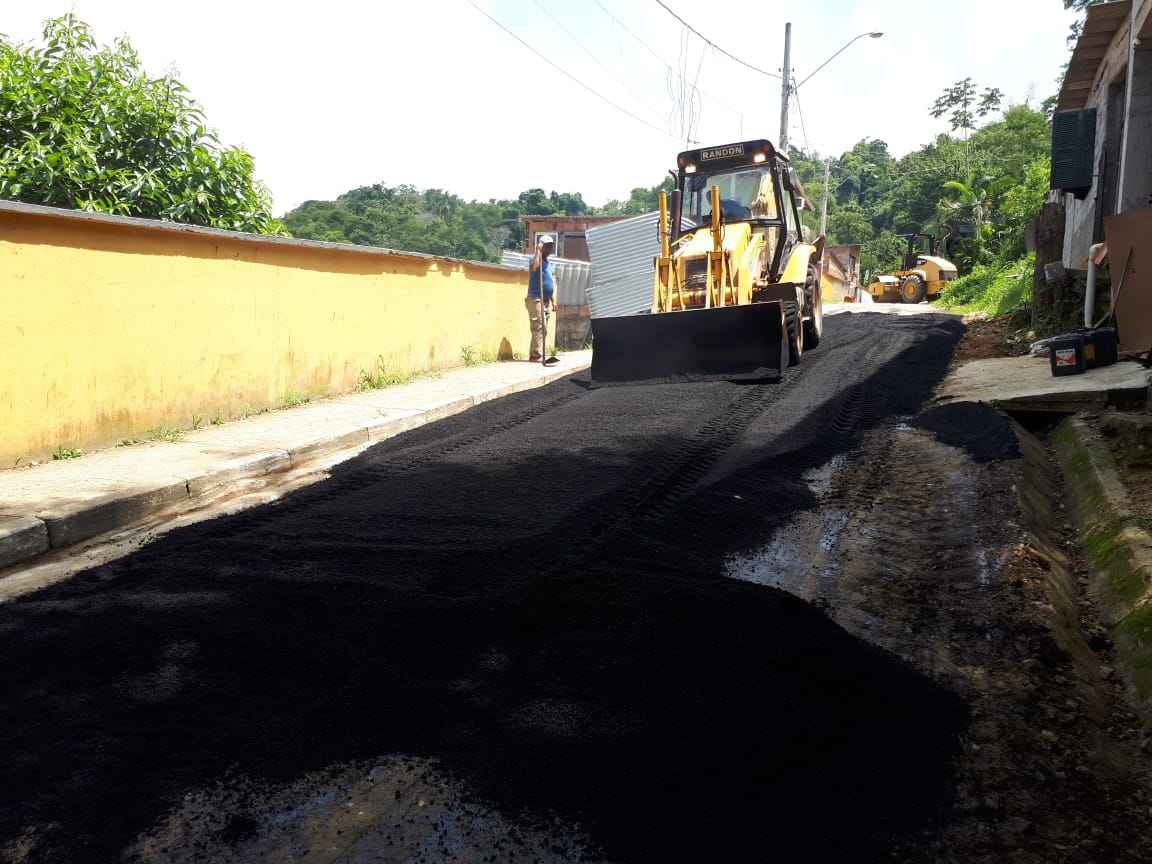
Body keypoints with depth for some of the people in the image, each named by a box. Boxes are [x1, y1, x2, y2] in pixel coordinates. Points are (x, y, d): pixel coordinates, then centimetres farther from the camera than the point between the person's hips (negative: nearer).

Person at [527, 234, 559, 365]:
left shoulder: (549, 261, 18)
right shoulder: (537, 260, -9)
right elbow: (534, 267, -34)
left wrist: (553, 297, 21)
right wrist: (538, 250, -24)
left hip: (547, 300, 9)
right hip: (536, 299, -9)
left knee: (542, 329, 10)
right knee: (539, 329, -13)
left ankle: (535, 355, 15)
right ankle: (538, 356, -14)